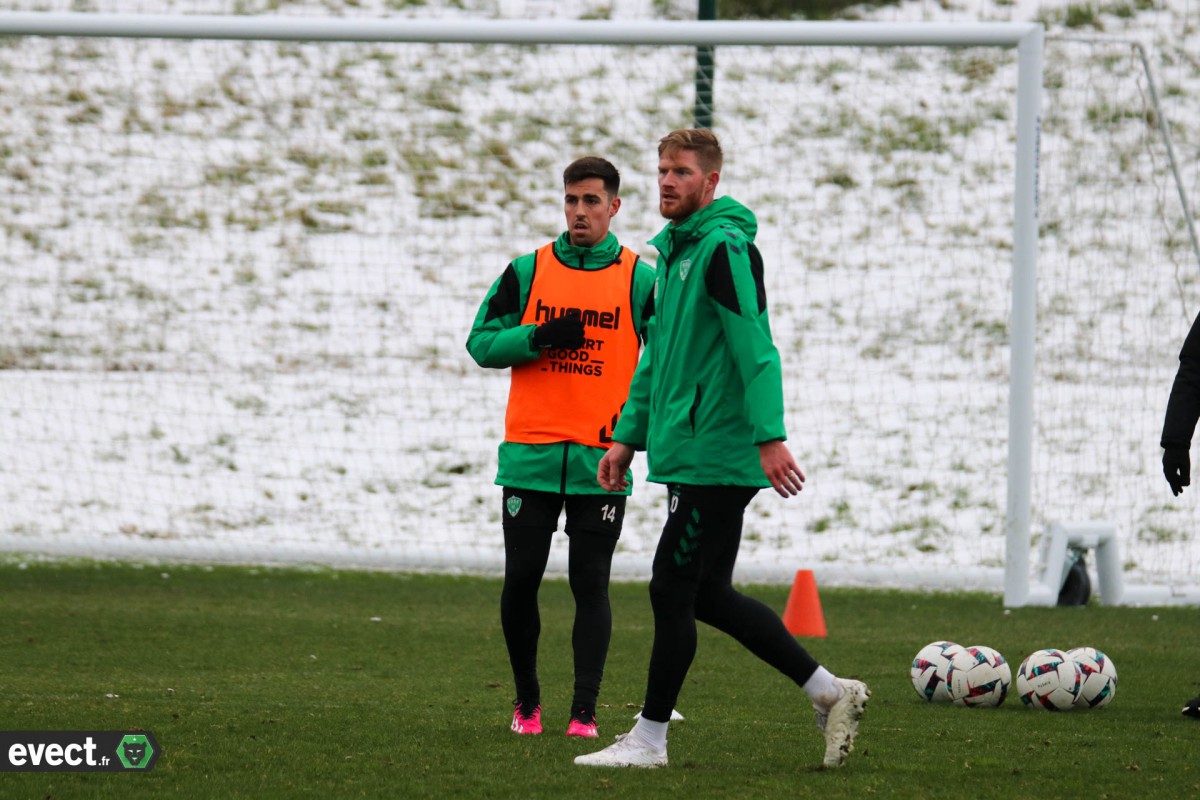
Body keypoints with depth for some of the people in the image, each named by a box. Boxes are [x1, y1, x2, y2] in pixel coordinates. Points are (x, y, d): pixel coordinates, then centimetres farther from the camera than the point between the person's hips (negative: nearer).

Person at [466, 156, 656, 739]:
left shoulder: (640, 280, 4)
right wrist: (539, 336, -12)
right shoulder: (527, 271, 7)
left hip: (602, 460, -1)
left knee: (590, 584, -3)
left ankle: (584, 712, 0)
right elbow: (482, 344, 5)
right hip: (530, 451, 1)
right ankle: (527, 701, 19)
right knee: (520, 580, 2)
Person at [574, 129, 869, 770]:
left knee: (673, 589, -5)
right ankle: (829, 692, 17)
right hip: (685, 453, 10)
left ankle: (649, 740, 2)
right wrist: (629, 436, 20)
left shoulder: (725, 247, -12)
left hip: (715, 456, -10)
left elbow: (755, 349, -20)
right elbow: (655, 357, 25)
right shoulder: (671, 251, 18)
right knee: (707, 595, 12)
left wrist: (769, 437, -27)